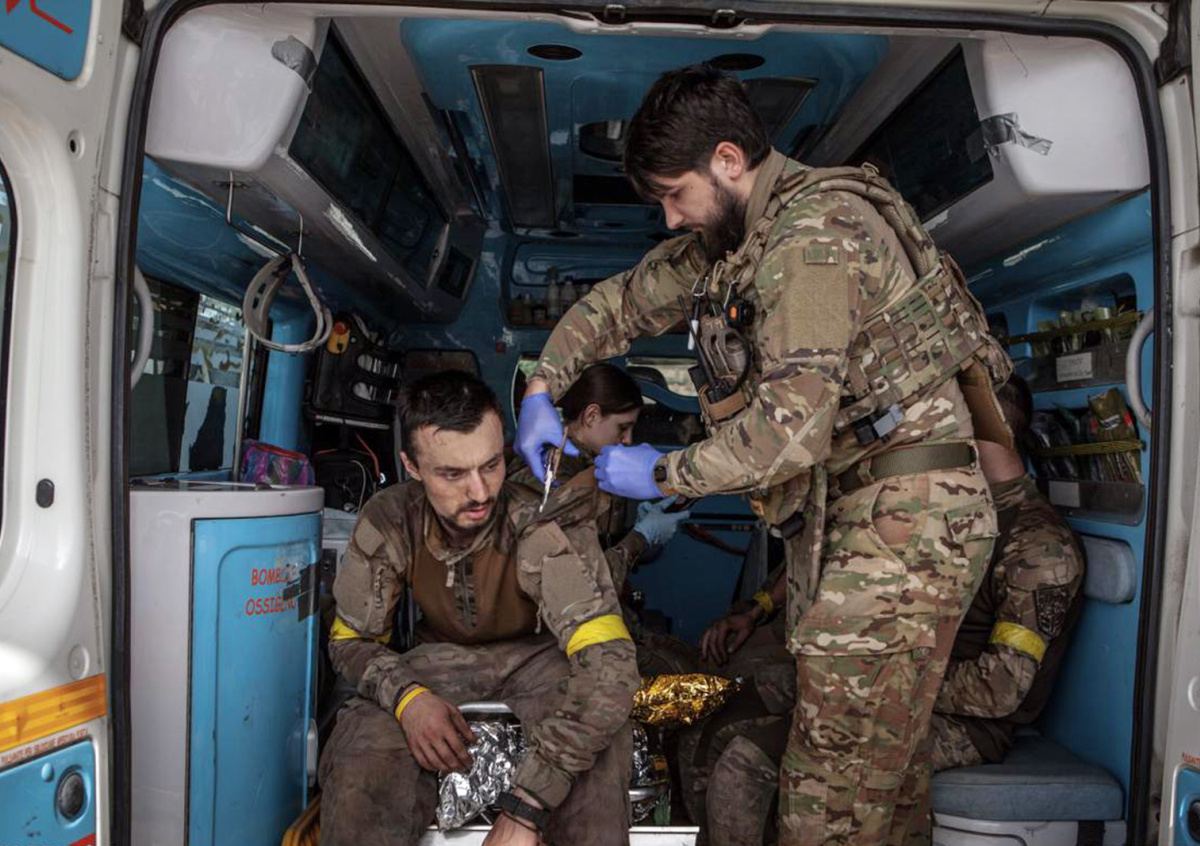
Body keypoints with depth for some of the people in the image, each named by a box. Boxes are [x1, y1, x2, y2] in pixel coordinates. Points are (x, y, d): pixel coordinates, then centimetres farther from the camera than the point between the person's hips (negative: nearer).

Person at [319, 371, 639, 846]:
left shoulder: (547, 522, -33)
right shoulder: (389, 521, -19)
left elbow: (610, 660, -42)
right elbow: (351, 640, -5)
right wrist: (406, 695, -29)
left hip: (539, 654, -2)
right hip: (445, 658, 3)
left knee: (593, 738, -34)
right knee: (361, 743, -27)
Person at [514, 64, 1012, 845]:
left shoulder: (815, 232, -17)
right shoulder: (733, 237, 14)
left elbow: (793, 426, -25)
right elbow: (623, 300, 23)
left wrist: (664, 474, -12)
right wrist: (542, 391, 12)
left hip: (905, 522, -10)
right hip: (835, 517, 10)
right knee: (823, 750, 14)